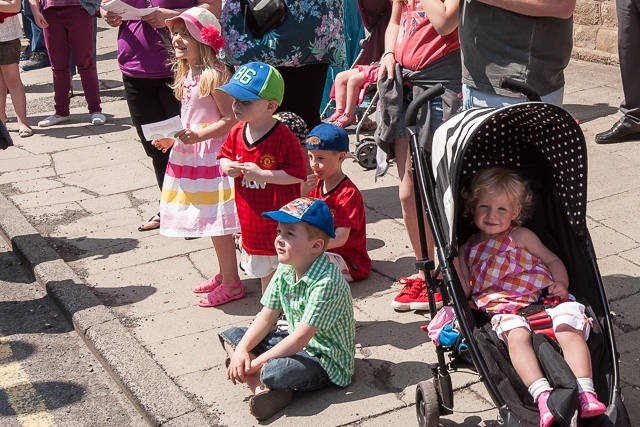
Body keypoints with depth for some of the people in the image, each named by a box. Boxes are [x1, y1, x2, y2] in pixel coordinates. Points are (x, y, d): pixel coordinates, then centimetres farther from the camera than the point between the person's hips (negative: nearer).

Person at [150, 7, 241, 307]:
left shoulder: (213, 75, -18)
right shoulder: (187, 73, 10)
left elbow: (231, 119, -20)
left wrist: (199, 136, -27)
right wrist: (173, 138, 11)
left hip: (212, 156, -9)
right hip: (191, 155, 9)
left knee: (217, 220, -3)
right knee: (211, 220, 16)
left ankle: (231, 282, 8)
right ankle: (224, 273, 30)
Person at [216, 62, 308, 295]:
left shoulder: (283, 137, -21)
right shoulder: (237, 132, 0)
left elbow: (298, 173, -23)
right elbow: (224, 155, 16)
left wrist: (260, 174, -24)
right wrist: (227, 166, -9)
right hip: (252, 218, 7)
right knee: (263, 268, 23)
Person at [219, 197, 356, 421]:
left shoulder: (326, 282, -28)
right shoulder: (285, 270, -3)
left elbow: (301, 338, -28)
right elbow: (265, 318, 2)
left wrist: (256, 362, -24)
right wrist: (241, 350, -13)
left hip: (326, 361, -9)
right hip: (294, 343, 9)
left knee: (274, 372, -37)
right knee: (231, 336, 1)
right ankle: (261, 390, -19)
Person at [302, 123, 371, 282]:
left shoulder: (349, 193, -19)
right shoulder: (315, 185, 4)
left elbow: (340, 238, -28)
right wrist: (302, 194, -16)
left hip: (350, 262, -8)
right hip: (324, 250, 8)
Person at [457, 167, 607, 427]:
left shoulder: (522, 236, 19)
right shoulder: (467, 250, 21)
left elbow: (552, 260, 22)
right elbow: (464, 291, 14)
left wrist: (561, 284, 3)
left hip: (542, 300, 1)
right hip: (504, 311, -1)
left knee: (568, 327, -29)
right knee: (517, 334, -35)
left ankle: (586, 394, -38)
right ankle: (542, 395, -50)